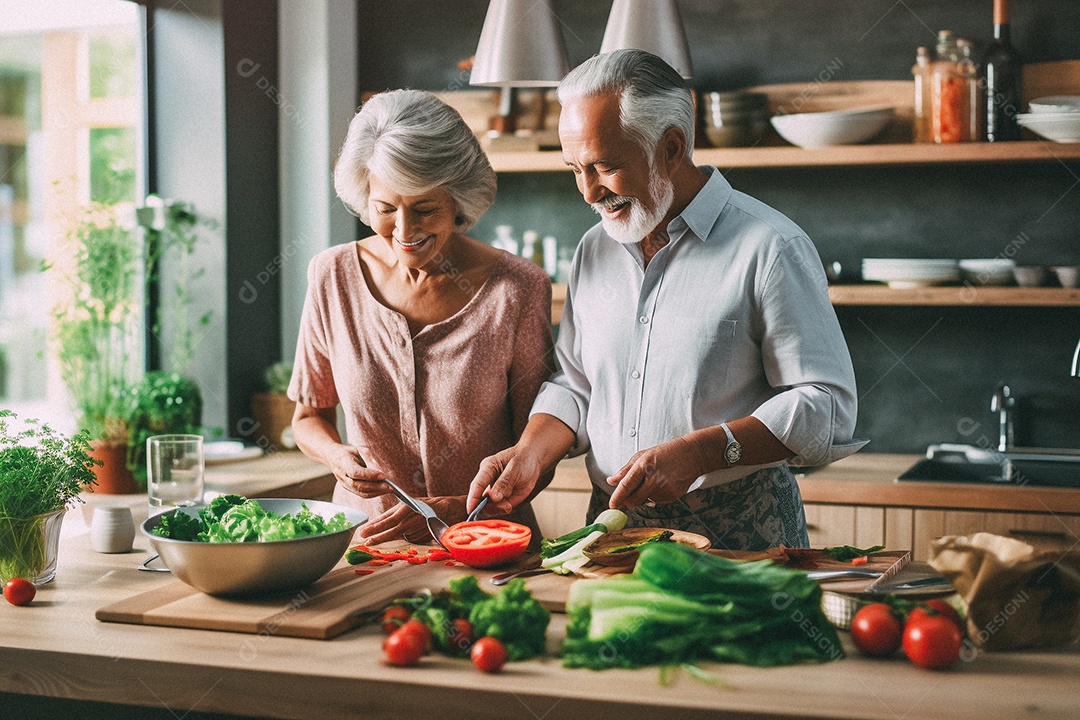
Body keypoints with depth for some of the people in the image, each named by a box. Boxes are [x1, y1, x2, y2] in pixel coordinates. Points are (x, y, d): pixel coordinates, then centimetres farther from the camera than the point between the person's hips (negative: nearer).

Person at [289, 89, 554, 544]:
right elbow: (309, 416, 14)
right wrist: (337, 456, -8)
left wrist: (455, 510, -16)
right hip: (362, 535, 2)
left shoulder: (517, 289, -7)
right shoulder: (334, 276, 1)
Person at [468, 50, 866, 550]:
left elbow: (827, 406, -10)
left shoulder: (770, 248, -7)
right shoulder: (594, 251, 13)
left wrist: (698, 452, -20)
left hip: (739, 528, -4)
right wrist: (530, 454, -1)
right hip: (613, 525, 5)